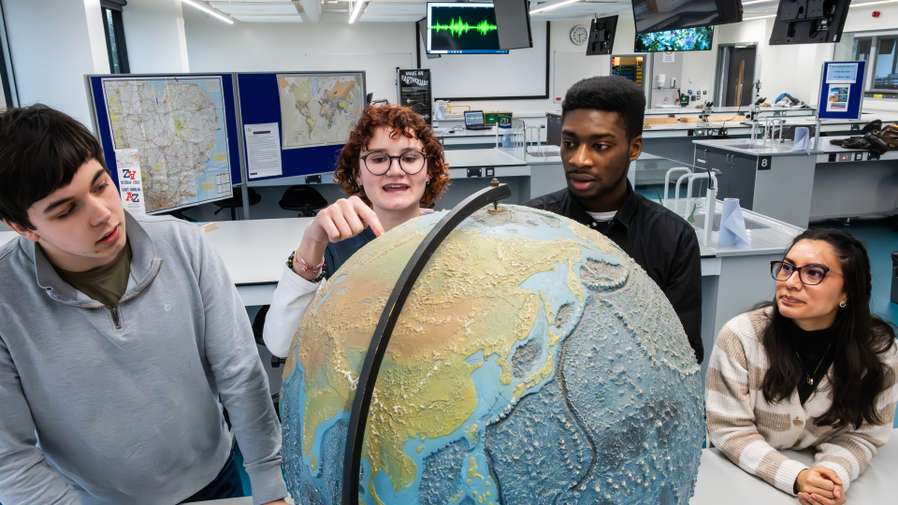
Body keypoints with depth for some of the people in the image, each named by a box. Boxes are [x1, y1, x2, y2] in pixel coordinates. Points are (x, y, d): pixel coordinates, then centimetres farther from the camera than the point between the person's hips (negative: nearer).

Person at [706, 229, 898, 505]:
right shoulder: (740, 336, -18)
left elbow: (863, 433, -2)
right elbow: (729, 429, -14)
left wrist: (834, 474, -20)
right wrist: (795, 477, -24)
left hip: (819, 475, 2)